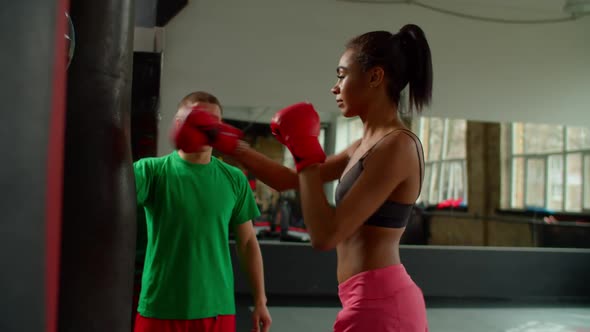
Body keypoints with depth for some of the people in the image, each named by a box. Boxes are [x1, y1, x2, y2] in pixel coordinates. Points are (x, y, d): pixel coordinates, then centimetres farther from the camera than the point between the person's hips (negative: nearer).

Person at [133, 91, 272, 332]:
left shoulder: (234, 179, 3)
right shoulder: (153, 170, -5)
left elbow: (247, 242, 9)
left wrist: (260, 301, 8)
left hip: (218, 309, 3)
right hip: (160, 310, -2)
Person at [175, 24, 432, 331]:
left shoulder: (397, 145, -17)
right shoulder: (368, 144, 11)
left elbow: (325, 236, -22)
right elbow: (288, 180, 18)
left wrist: (304, 152, -14)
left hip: (376, 305, -9)